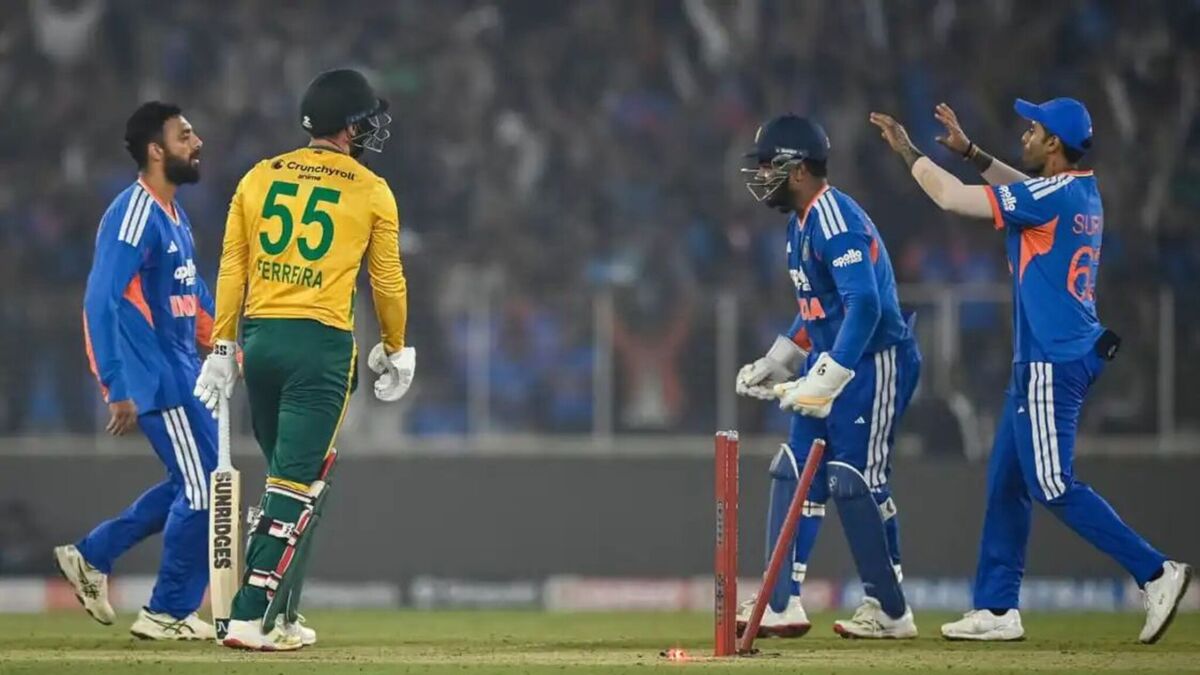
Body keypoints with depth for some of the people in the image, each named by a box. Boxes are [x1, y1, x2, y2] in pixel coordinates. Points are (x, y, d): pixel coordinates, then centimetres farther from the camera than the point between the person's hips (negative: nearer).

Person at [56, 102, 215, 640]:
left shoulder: (173, 214, 13)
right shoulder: (134, 214, -18)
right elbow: (104, 302, -23)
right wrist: (121, 389, -26)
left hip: (181, 370, 10)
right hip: (154, 375, -10)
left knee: (196, 482, 16)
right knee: (201, 489, -4)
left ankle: (92, 556, 21)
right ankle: (169, 613, 6)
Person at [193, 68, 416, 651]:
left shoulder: (258, 179, 9)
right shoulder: (372, 193, 0)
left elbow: (231, 268, 6)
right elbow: (387, 280, 7)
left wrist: (222, 347, 9)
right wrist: (395, 350, 21)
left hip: (258, 339, 4)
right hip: (322, 342, -4)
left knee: (284, 476, 17)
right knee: (297, 484, -4)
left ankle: (280, 616, 17)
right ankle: (253, 616, -12)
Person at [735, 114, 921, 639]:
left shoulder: (835, 219, -20)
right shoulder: (802, 222, 12)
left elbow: (865, 305, -29)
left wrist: (826, 379, -32)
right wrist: (777, 361, 18)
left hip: (874, 361, -10)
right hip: (832, 362, 10)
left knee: (854, 481, -8)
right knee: (795, 472, 7)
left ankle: (890, 611, 1)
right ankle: (781, 605, 10)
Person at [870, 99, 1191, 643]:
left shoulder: (1053, 196, -17)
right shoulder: (1082, 192, 10)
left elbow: (952, 198, -13)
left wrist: (908, 151, 0)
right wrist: (969, 151, 28)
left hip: (1052, 367, -10)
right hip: (1040, 362, 10)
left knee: (1054, 487, -9)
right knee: (1006, 484, 12)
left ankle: (1154, 573, -11)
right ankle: (997, 609, 14)